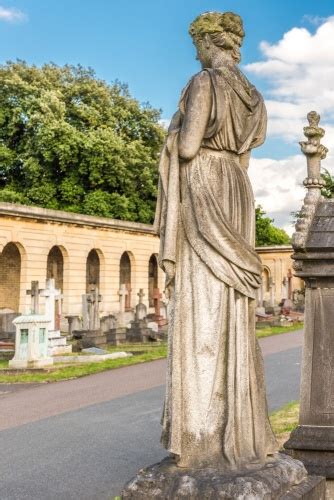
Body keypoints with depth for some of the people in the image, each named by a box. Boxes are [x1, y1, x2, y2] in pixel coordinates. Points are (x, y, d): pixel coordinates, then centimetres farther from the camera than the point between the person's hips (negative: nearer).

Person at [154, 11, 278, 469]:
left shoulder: (204, 83, -6)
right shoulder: (250, 96, 18)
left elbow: (188, 147, -14)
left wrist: (174, 130, 7)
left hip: (202, 193, -8)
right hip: (236, 196, 8)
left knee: (202, 308, -9)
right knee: (231, 312, 6)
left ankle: (205, 436, -9)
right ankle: (240, 429, 8)